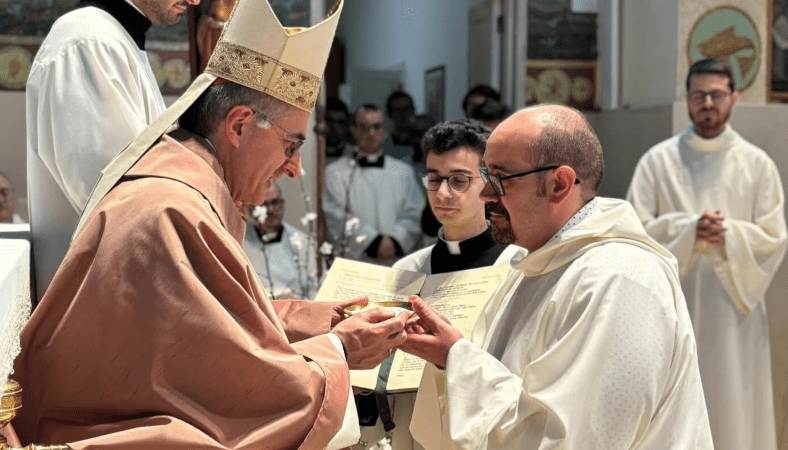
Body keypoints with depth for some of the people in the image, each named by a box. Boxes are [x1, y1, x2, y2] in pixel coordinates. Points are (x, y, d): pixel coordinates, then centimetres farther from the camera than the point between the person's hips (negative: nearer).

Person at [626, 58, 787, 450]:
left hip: (733, 308, 0)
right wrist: (688, 230, -17)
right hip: (673, 305, 0)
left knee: (733, 407, 4)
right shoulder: (658, 160, 2)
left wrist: (730, 236, -17)